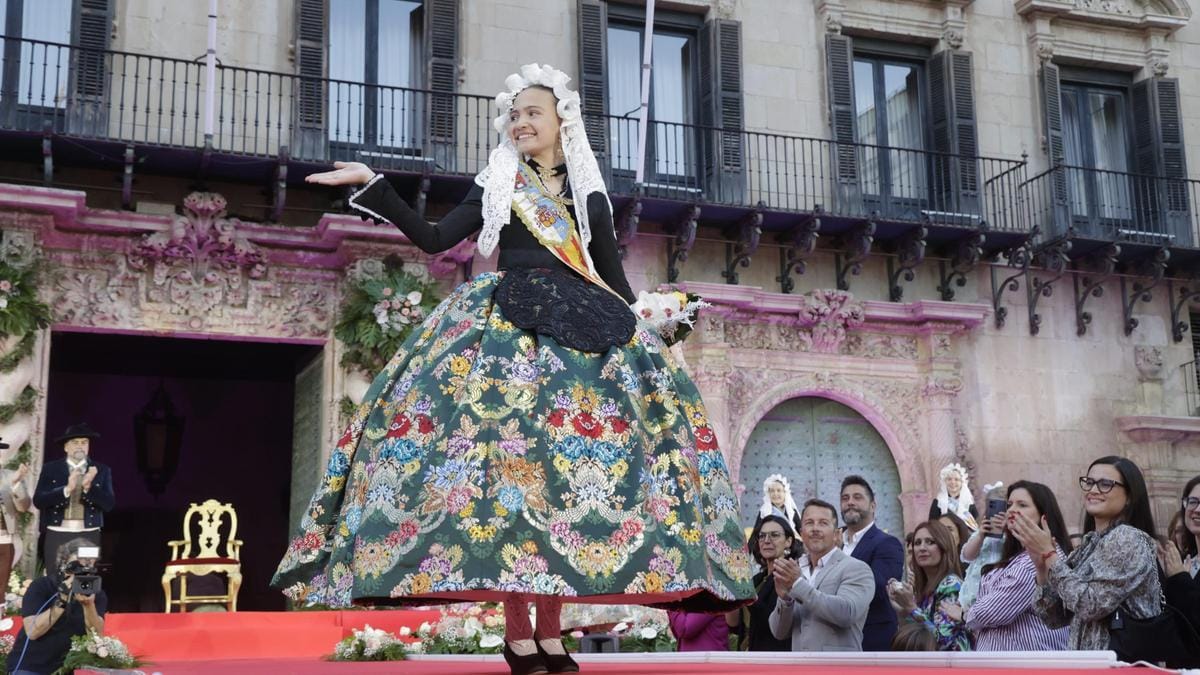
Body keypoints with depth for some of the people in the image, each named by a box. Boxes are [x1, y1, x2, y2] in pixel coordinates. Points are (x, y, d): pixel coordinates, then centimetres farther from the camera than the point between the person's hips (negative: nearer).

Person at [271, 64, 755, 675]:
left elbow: (612, 275, 17)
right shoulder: (495, 185, 15)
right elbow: (433, 239, 8)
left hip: (583, 326, 2)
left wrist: (647, 329, 10)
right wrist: (373, 186, 1)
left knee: (567, 465, -10)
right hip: (507, 325, -1)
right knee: (508, 452, -16)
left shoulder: (589, 193, 17)